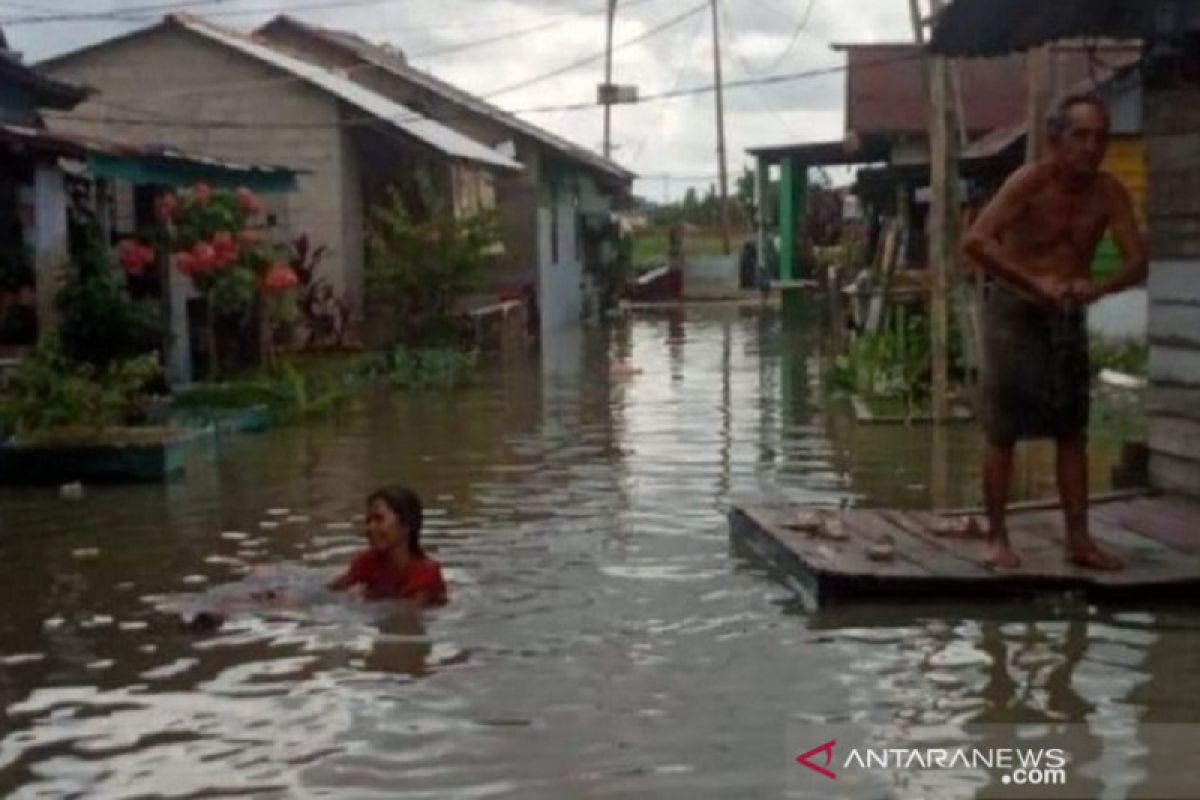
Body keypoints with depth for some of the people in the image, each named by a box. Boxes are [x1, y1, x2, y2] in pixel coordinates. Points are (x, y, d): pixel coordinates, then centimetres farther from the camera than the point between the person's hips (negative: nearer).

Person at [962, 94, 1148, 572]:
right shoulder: (1030, 181, -18)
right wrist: (1035, 283, -38)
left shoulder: (1108, 193, -7)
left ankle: (1079, 540, 13)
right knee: (1003, 430, -2)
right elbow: (974, 242, -30)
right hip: (1013, 308, -4)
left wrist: (1097, 288, -31)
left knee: (1072, 431, 6)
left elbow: (1137, 263, -10)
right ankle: (997, 538, 6)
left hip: (1068, 313, 4)